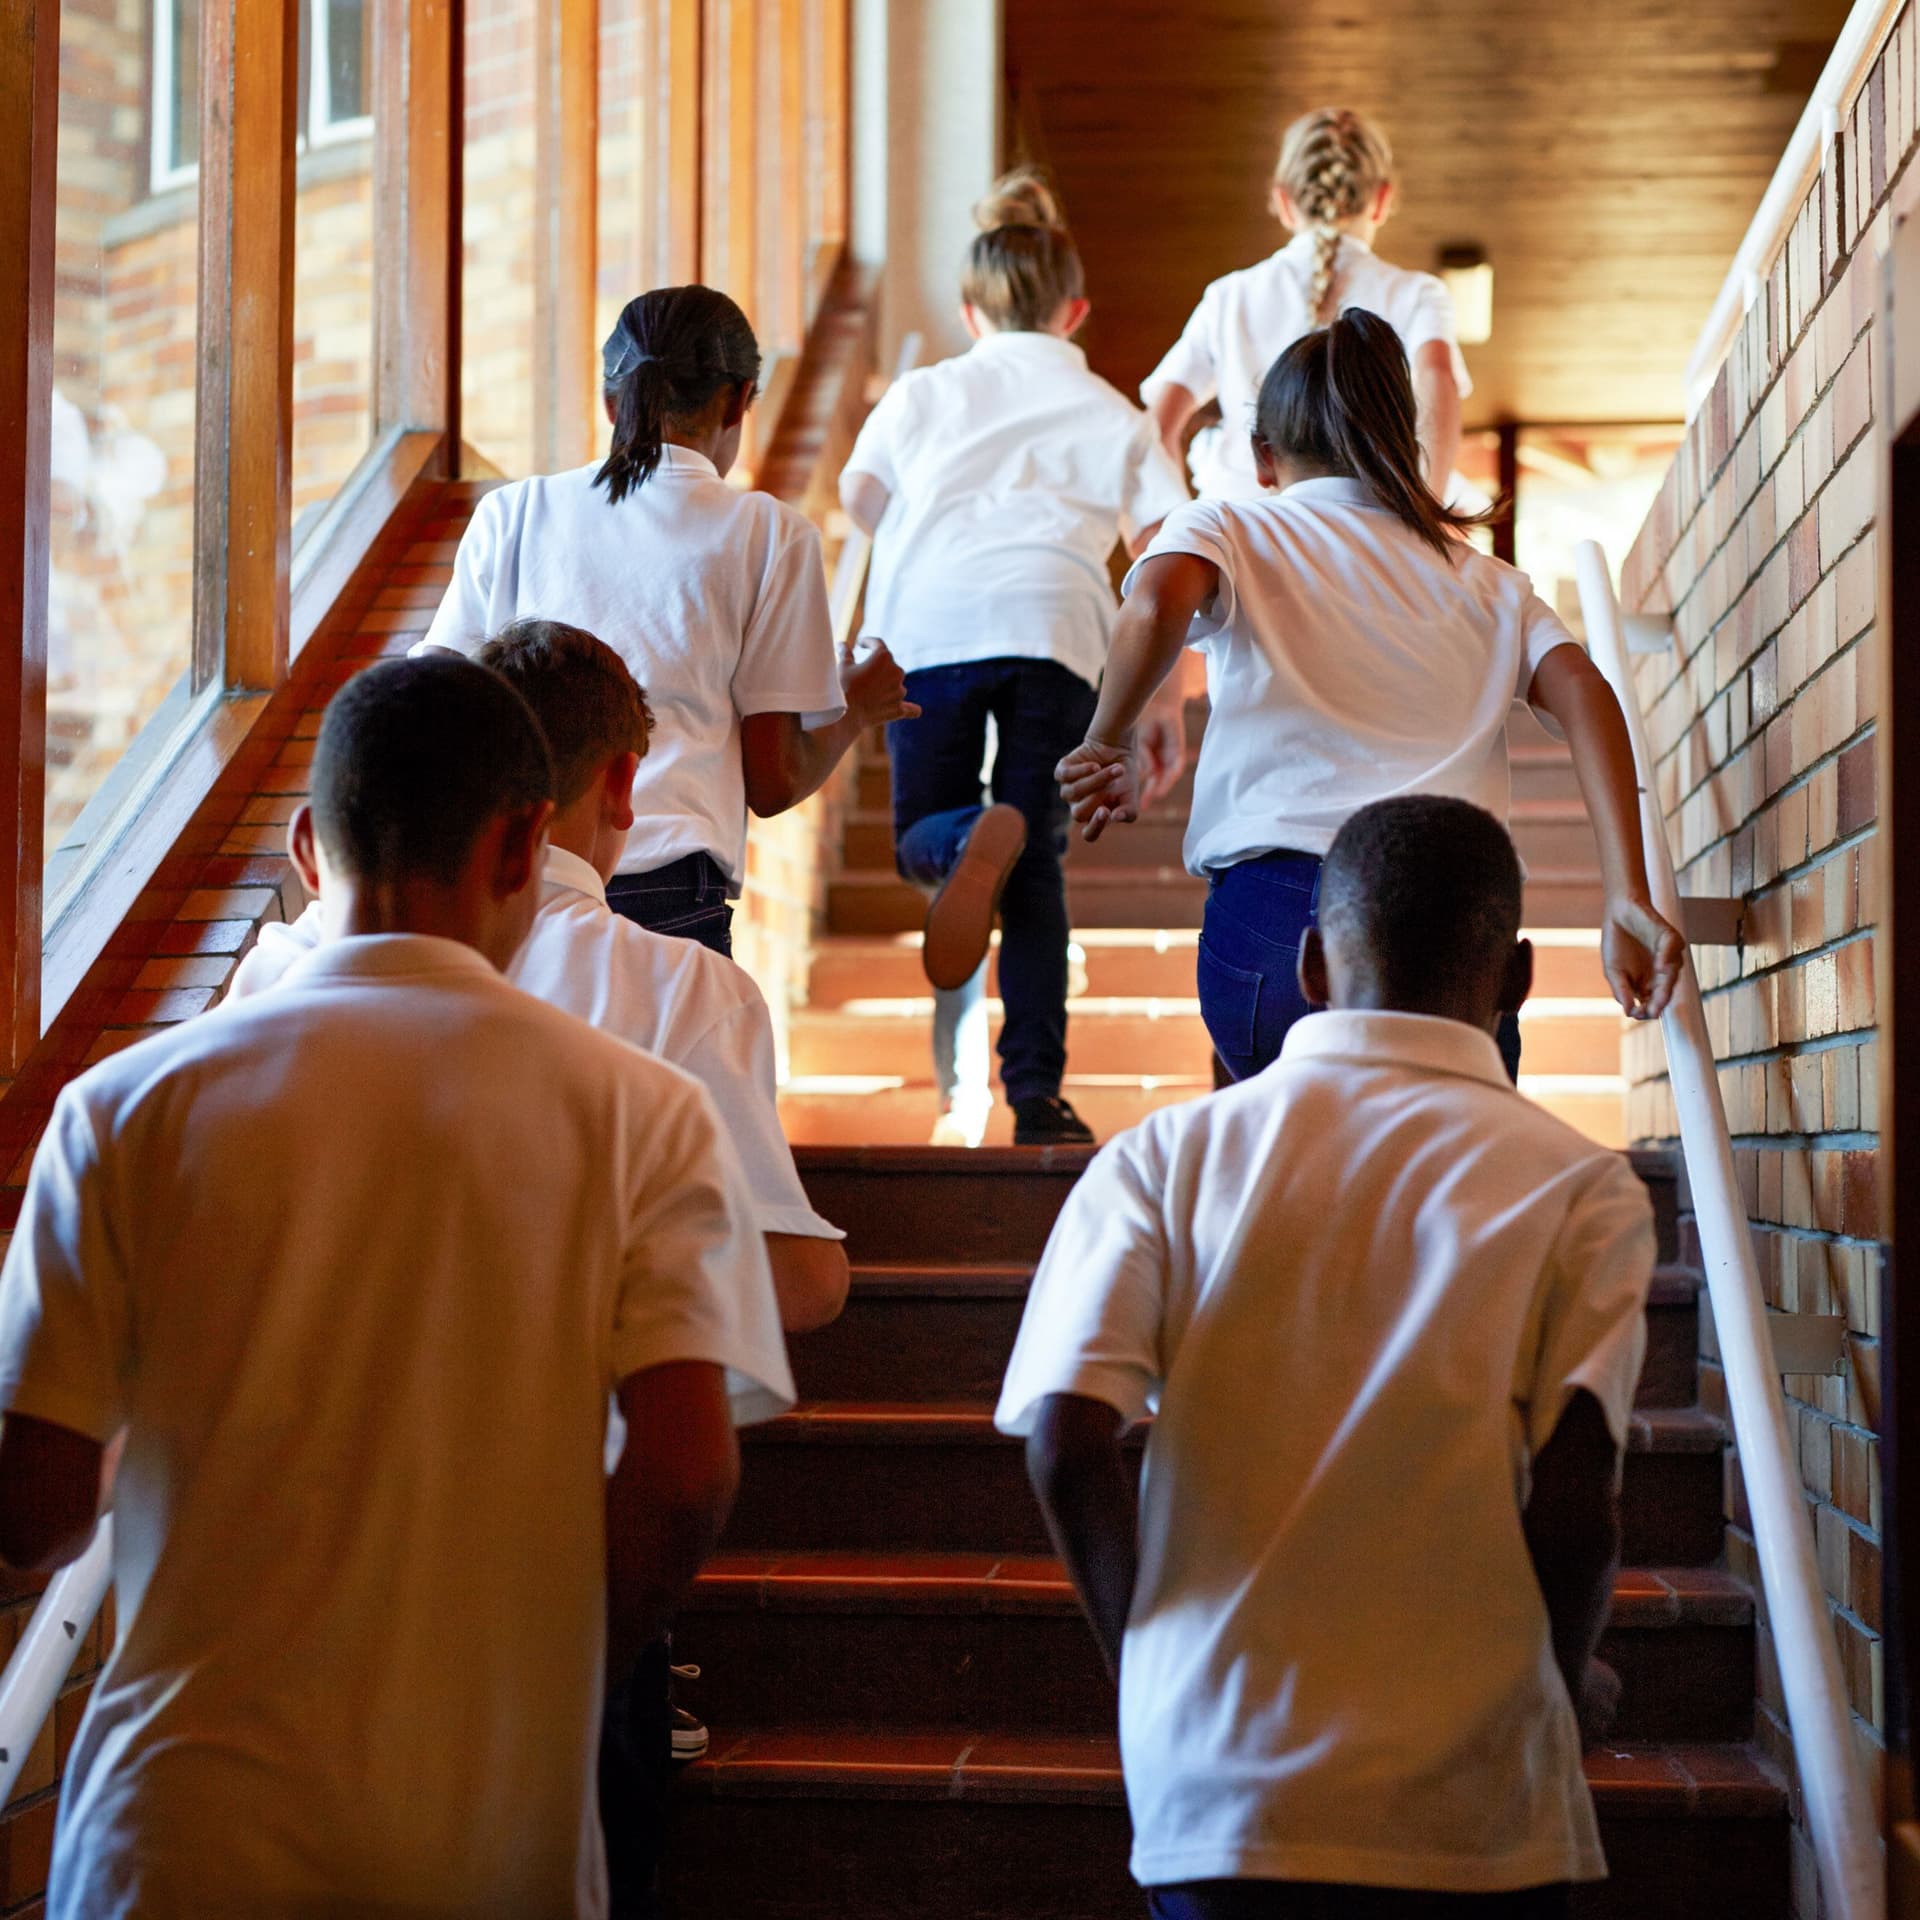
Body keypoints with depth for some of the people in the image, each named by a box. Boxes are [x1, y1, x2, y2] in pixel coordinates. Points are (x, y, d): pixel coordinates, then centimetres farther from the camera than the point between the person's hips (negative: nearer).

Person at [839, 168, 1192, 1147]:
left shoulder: (922, 392, 28)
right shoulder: (1112, 415, 25)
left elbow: (859, 493, 17)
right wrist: (1162, 702, 15)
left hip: (927, 624, 0)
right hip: (1057, 625, 0)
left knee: (922, 831, 16)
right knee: (1039, 863, 11)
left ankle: (967, 843, -21)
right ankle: (1036, 1092, 1)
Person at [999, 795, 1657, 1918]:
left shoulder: (1163, 1155, 2)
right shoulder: (1580, 1188, -2)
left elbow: (1068, 1451, -7)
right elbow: (1574, 1517, -9)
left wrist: (1151, 1669, 8)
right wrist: (1563, 1689, 10)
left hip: (1206, 1788, 2)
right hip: (1470, 1822, -1)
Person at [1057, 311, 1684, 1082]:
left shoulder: (1224, 527, 17)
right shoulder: (1485, 578, 26)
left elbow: (1158, 607, -8)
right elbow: (1583, 694, 8)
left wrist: (1107, 743, 9)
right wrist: (1629, 899, -1)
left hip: (1275, 908, -2)